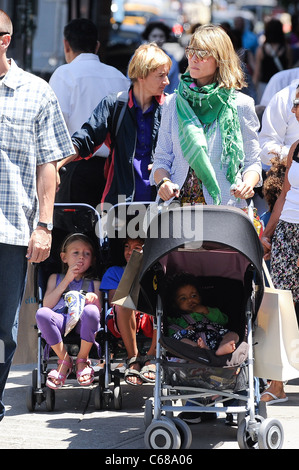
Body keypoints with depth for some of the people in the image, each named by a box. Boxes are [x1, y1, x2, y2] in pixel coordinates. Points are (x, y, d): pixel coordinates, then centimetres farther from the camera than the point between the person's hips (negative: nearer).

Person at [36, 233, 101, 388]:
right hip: (60, 318, 1)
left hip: (82, 321, -1)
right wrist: (67, 281, 2)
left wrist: (94, 298, -15)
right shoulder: (56, 278, 22)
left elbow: (99, 310, 7)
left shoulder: (94, 283, 21)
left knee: (90, 311, -38)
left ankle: (82, 360, -13)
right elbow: (47, 304, 4)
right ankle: (64, 361, -13)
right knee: (41, 313, -35)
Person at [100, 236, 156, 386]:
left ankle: (151, 357, -23)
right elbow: (113, 300, 7)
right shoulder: (114, 272, 24)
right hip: (121, 323, -1)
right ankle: (133, 358, -28)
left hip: (150, 320, 1)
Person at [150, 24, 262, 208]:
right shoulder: (174, 103, 13)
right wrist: (163, 181, -7)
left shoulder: (241, 105, 5)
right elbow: (162, 159, 15)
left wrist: (247, 184, -13)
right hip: (179, 205, 2)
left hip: (226, 206, -2)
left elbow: (252, 162, 8)